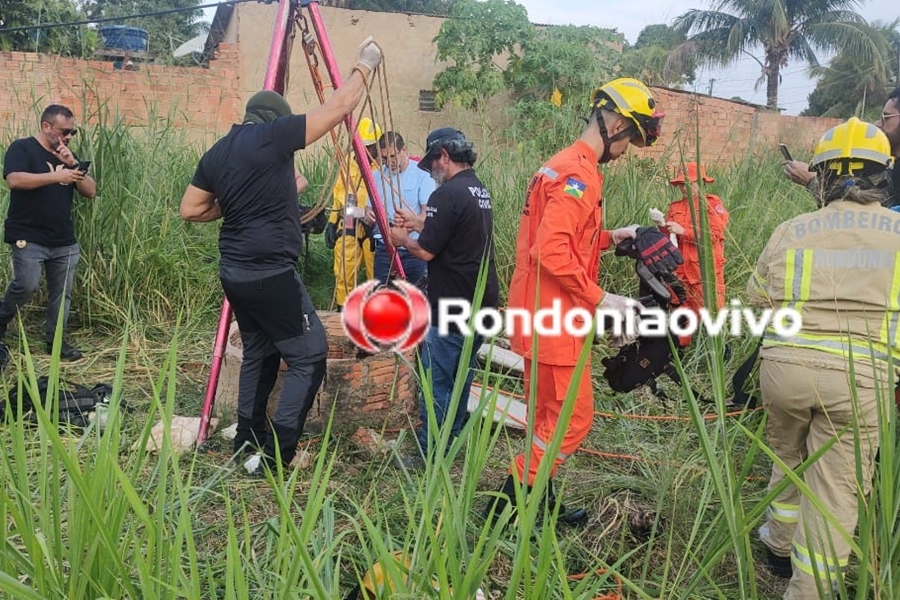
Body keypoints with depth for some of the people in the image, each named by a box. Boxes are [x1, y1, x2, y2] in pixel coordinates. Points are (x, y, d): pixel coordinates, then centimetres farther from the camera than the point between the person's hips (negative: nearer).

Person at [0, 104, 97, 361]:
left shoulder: (68, 155, 15)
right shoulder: (22, 148, -3)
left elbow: (90, 191, 5)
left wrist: (73, 165, -10)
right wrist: (56, 176, -27)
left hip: (64, 241, 6)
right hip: (28, 238, -6)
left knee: (62, 292, 5)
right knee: (27, 285, -13)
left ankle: (56, 340, 16)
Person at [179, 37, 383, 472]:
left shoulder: (216, 153, 11)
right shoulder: (273, 136, -9)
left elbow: (190, 210, 15)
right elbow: (339, 107, -7)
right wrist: (365, 65, 7)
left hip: (234, 272, 9)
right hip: (271, 274, -8)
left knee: (259, 354, 20)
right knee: (309, 357, 0)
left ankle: (246, 444, 26)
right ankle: (274, 456, -2)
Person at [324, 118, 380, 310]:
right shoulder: (348, 167, 14)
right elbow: (338, 198, 19)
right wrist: (331, 224, 15)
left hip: (373, 228, -5)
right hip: (348, 228, 5)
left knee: (377, 274, 3)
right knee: (343, 274, 5)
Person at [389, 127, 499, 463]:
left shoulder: (448, 194, -18)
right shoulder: (480, 190, 12)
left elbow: (426, 251, -17)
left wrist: (402, 239, 2)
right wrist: (418, 222, 17)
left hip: (451, 308, -10)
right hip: (481, 304, 10)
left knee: (435, 384, -1)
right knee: (461, 378, 19)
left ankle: (430, 454, 7)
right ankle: (451, 443, 31)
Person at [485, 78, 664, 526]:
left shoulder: (564, 165, 16)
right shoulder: (579, 173, -17)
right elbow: (552, 252, -26)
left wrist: (610, 237, 14)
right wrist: (598, 299, -19)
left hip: (541, 316, 11)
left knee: (548, 417, 18)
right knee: (573, 419, 0)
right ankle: (507, 503, 9)